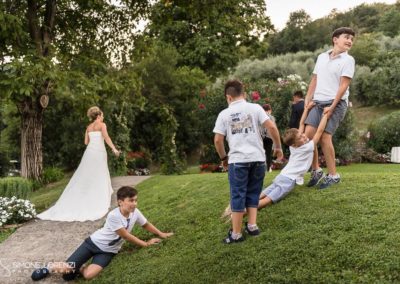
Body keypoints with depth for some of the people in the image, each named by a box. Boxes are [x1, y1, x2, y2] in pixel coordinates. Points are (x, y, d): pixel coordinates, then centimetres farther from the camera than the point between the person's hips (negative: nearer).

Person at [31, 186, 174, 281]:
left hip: (107, 251, 4)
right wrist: (145, 243, -11)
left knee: (88, 275, -24)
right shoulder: (113, 216, -27)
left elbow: (146, 224, 10)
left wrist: (161, 234, 8)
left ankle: (78, 269, 11)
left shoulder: (135, 213, -10)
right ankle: (50, 267, 22)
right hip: (94, 242, -4)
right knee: (65, 270, -13)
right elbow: (126, 236, -19)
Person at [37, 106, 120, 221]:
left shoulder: (89, 127, 14)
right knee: (99, 178, 2)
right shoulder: (102, 125, -3)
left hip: (89, 152, 5)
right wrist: (114, 148, -24)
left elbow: (86, 142, 13)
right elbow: (106, 137, -19)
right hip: (99, 152, -5)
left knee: (84, 177, 10)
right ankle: (99, 203, 4)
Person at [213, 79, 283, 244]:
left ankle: (236, 234, 10)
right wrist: (278, 147, 9)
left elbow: (218, 140, 2)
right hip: (258, 158, 2)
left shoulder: (224, 114, 4)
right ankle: (252, 226, 18)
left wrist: (223, 157, 17)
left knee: (238, 196, 5)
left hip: (237, 160, -2)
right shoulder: (255, 108, 5)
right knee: (253, 194, 18)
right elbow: (272, 127, -4)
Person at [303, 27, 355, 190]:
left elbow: (343, 86, -10)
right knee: (308, 134, -6)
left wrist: (332, 107, -16)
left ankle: (333, 175, 0)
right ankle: (316, 170, 8)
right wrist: (307, 99, 10)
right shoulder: (321, 57, 14)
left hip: (336, 103, -5)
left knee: (324, 137, -13)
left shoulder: (348, 60, -3)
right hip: (318, 102, 5)